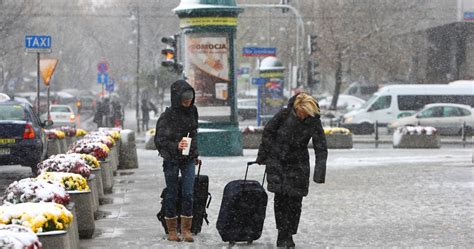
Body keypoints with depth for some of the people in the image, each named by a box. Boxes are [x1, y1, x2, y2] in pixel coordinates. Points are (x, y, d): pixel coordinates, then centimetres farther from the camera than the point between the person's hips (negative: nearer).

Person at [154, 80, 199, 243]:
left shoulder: (192, 111, 3)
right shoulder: (167, 116, -13)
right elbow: (159, 140, -13)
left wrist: (195, 153, 18)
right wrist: (175, 146, -27)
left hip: (188, 159, 4)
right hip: (171, 160, -4)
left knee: (188, 194, -4)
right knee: (171, 194, 5)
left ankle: (186, 229, 4)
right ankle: (171, 230, 14)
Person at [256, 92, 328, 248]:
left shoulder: (314, 122, -13)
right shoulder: (284, 115, -15)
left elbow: (321, 148, -11)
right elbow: (268, 132, -2)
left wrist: (319, 173, -18)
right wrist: (262, 156, 3)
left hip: (298, 164, 1)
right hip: (277, 161, -1)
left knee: (295, 200, -2)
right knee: (280, 198, -5)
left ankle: (288, 236, 9)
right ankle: (283, 233, 5)